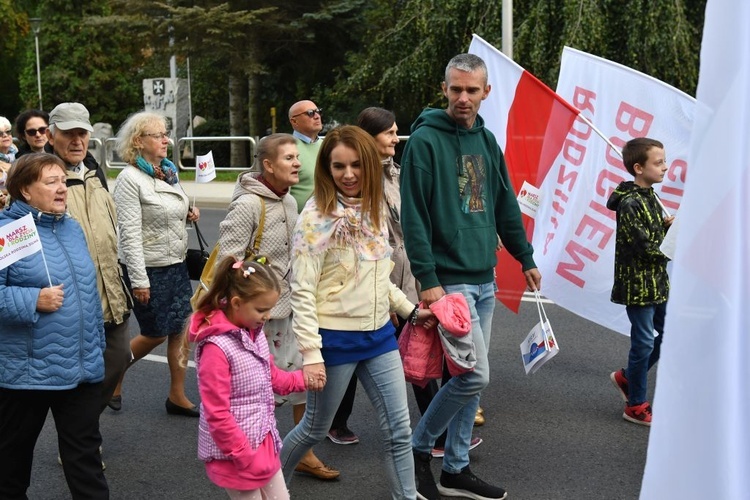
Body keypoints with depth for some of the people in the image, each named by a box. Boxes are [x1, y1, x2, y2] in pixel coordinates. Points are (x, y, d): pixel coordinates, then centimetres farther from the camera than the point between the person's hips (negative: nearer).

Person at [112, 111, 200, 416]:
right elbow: (130, 233, -19)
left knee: (181, 329, 7)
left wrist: (188, 215, 0)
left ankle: (177, 396, 18)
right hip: (149, 268, -7)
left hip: (176, 265, 7)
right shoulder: (130, 178, -16)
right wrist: (138, 280, -21)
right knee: (155, 334, 4)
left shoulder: (169, 172, 7)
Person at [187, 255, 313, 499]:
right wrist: (246, 458, -18)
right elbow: (217, 415, -23)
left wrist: (303, 378, 3)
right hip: (236, 453, -8)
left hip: (264, 443, 8)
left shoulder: (255, 332, 1)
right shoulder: (217, 348, -25)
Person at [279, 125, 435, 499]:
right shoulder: (316, 216, -14)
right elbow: (302, 291, -16)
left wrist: (410, 309, 13)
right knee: (315, 429, 12)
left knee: (398, 430, 8)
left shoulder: (375, 210, 5)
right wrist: (311, 353, -19)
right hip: (335, 338, -5)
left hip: (379, 334, 6)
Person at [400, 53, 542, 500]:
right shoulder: (425, 141, -10)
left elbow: (506, 206, 19)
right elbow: (414, 217, -14)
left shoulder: (487, 140, 12)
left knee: (470, 379, 11)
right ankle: (419, 447, 12)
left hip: (485, 281, 7)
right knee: (475, 376, -9)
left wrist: (526, 258, 19)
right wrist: (427, 279, -18)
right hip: (449, 280, -7)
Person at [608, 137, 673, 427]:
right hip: (638, 284, -9)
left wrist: (669, 225, -1)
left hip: (658, 283, 9)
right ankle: (636, 407, 14)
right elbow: (645, 246, -21)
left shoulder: (650, 197, 10)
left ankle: (627, 377, 30)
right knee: (644, 343, 0)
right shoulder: (630, 203, -18)